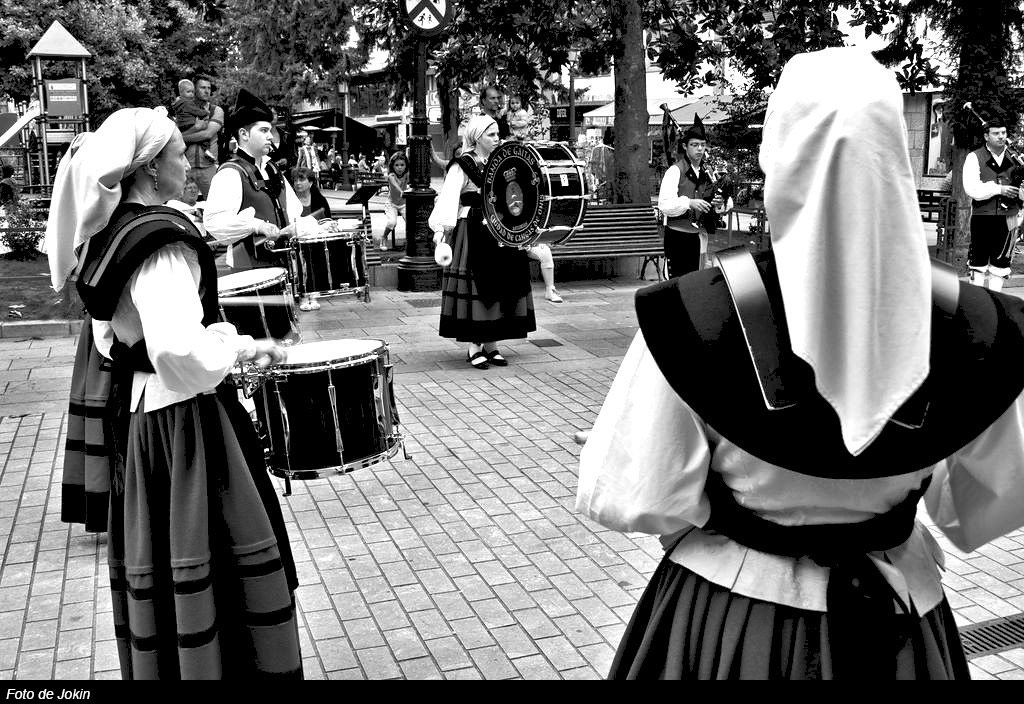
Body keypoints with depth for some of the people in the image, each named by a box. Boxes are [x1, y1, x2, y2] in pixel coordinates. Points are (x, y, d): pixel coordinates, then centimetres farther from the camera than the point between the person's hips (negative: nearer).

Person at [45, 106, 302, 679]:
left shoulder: (106, 233, 7)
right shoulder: (160, 242, -22)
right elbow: (180, 349, -33)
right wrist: (244, 346, -18)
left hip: (135, 416, 10)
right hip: (185, 421, -9)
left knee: (159, 558, 19)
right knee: (213, 563, 0)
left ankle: (161, 665, 33)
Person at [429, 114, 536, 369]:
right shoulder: (462, 166, -8)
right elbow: (448, 200, -17)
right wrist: (440, 229, -29)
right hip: (473, 235, -6)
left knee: (498, 285, 6)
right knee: (474, 289, -4)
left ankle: (491, 345, 15)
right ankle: (474, 347, 3)